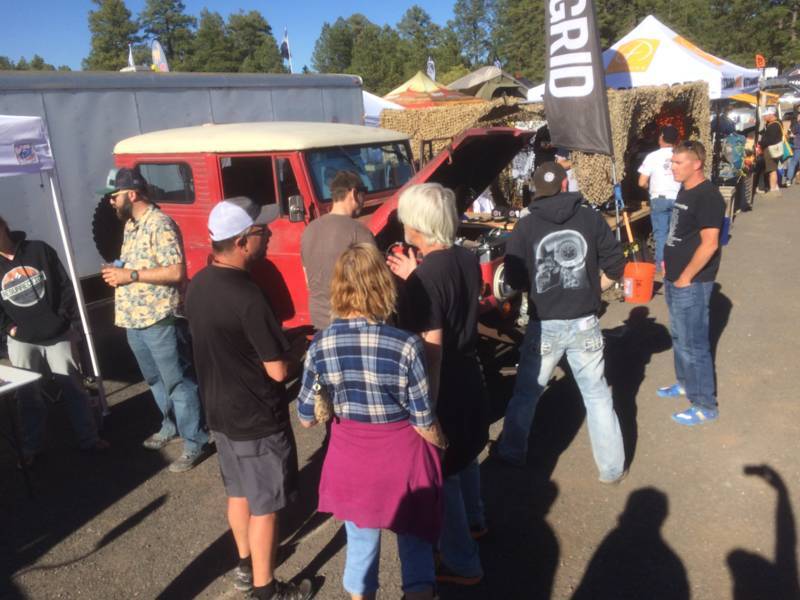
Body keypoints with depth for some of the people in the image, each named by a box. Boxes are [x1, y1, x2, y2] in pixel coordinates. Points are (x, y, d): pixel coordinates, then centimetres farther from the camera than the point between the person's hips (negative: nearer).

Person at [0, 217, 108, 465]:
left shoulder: (39, 250, -2)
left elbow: (64, 285, -1)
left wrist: (68, 318, -6)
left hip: (57, 336, 0)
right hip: (21, 342, 1)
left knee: (74, 389, 7)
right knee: (28, 396, 10)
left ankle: (89, 439, 20)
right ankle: (31, 447, 28)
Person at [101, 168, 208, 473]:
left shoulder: (160, 224, -16)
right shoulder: (130, 225, 14)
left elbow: (177, 272, -23)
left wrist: (131, 275, -21)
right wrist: (117, 273, 3)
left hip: (160, 320, -9)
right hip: (134, 320, 10)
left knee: (178, 383, -1)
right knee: (155, 380, 21)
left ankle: (195, 443, 8)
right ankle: (171, 425, 39)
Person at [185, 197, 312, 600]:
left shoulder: (197, 286, -1)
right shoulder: (247, 297, -28)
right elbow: (279, 370, -23)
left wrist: (277, 342, 11)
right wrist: (297, 349, -3)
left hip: (219, 411, 8)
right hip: (257, 420, -8)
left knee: (238, 492, 24)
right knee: (264, 505, 9)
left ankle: (246, 564, 43)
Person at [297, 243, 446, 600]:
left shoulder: (321, 345, -13)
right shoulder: (405, 345, -23)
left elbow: (306, 418, -2)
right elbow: (424, 423, -14)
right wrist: (441, 443, 7)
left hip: (351, 458, 3)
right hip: (401, 457, -2)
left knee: (361, 542, 23)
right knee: (414, 540, 20)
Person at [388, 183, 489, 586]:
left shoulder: (425, 278, -26)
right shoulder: (468, 260, -1)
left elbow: (432, 348, -25)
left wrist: (426, 404, -19)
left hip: (442, 384, -9)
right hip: (469, 373, 9)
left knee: (439, 471, 8)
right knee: (464, 452, 28)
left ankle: (462, 564, 22)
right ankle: (473, 520, 51)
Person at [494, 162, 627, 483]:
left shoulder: (526, 226, -6)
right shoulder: (591, 218, -3)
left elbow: (514, 279, -6)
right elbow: (615, 264, 0)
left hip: (544, 325, -1)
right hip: (584, 323, 1)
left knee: (525, 393, 17)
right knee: (597, 395, 14)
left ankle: (511, 452, 32)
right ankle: (612, 467, 21)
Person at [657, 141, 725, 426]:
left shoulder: (707, 196, -19)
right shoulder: (685, 190, 10)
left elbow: (709, 244, -23)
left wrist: (685, 278, -18)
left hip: (691, 283, -9)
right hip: (674, 279, 9)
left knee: (694, 344, -1)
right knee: (679, 337, 22)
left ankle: (705, 405, 11)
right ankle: (685, 383, 41)